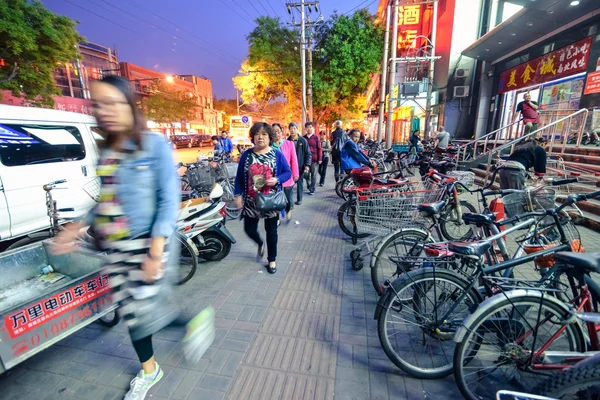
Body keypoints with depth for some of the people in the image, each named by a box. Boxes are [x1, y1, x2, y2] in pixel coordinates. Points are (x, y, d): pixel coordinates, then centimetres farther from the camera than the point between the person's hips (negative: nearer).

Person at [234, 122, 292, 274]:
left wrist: (276, 179, -20)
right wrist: (238, 195, -1)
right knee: (249, 229, 8)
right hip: (250, 201, 2)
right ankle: (260, 244, 44)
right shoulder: (246, 155, 2)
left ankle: (272, 259, 28)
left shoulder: (277, 154, -4)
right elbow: (239, 176, 5)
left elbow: (288, 172, -1)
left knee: (271, 231, 8)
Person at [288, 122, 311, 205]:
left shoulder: (303, 140, -2)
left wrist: (307, 165, -11)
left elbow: (308, 154, -2)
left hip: (300, 166, -2)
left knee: (300, 182, 7)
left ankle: (299, 199, 19)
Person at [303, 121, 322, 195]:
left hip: (314, 160, -3)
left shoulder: (316, 137, -2)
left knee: (313, 175, 2)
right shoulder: (303, 138, 6)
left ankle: (312, 189, 9)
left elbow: (319, 149, -3)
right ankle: (309, 187, 27)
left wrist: (320, 159, -7)